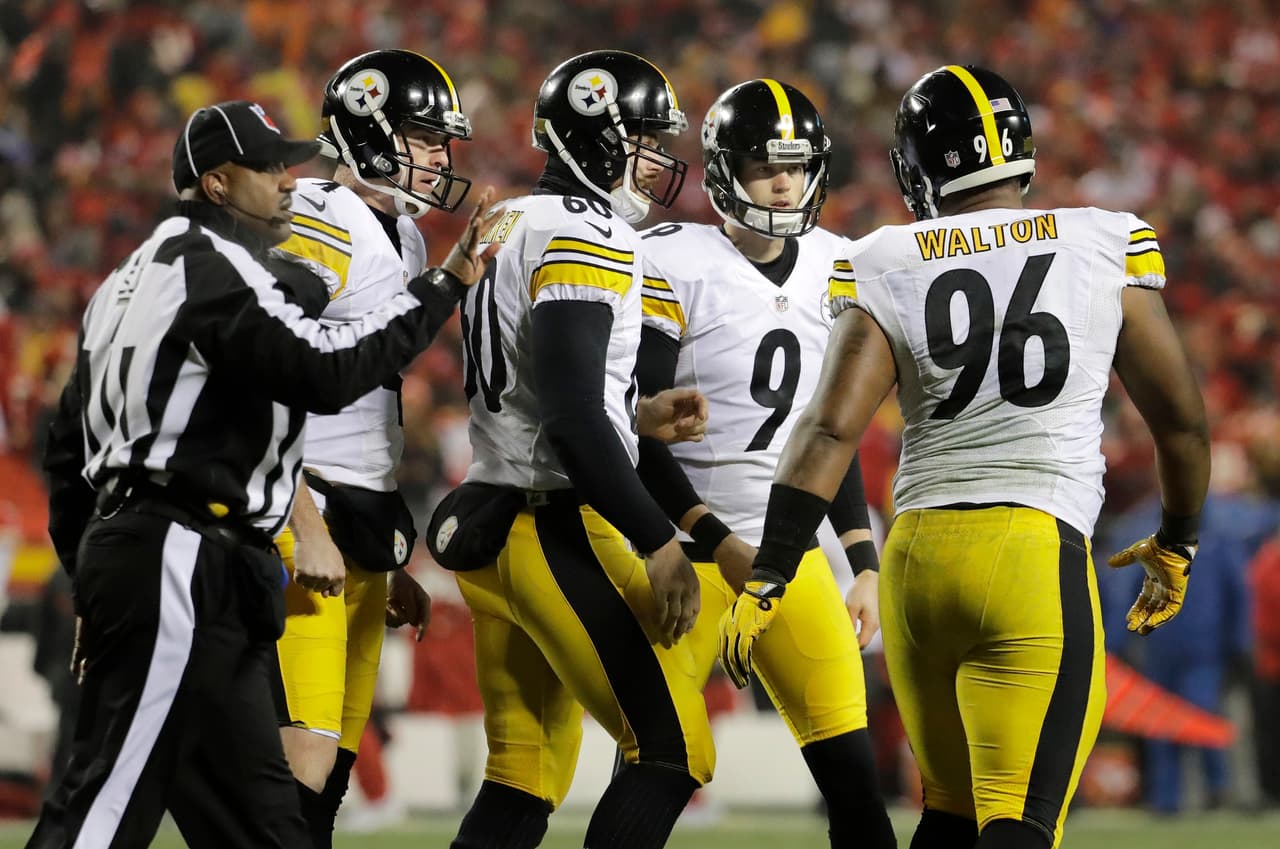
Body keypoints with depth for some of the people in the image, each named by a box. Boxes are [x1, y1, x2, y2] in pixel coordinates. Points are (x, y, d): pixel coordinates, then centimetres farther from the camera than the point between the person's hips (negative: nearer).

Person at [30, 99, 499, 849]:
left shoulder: (135, 279, 22)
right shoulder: (212, 267, -9)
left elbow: (69, 441, 23)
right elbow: (326, 373, -19)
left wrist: (90, 568, 26)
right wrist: (445, 285, -13)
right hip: (173, 564, -11)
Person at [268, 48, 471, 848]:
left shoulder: (402, 237, 18)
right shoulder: (319, 231, -11)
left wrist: (394, 561, 22)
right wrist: (308, 533, -21)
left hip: (362, 532, 10)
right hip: (306, 519, -10)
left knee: (334, 763, 8)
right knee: (304, 758, -16)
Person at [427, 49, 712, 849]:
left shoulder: (514, 228, 17)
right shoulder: (588, 238, -13)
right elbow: (573, 417, -21)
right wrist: (661, 544, -19)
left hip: (497, 526, 10)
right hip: (560, 531, -10)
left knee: (524, 783, 11)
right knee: (674, 753, -8)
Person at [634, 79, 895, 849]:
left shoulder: (831, 271, 8)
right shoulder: (675, 265, -10)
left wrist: (864, 563, 11)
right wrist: (718, 542, -18)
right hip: (688, 548, -5)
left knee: (851, 767, -2)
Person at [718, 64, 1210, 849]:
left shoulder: (887, 272, 5)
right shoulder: (1105, 251, 5)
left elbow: (830, 430, -4)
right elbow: (1180, 417, 11)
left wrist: (768, 577, -1)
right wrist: (1176, 543, 27)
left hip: (917, 555, 3)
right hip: (1037, 555, -3)